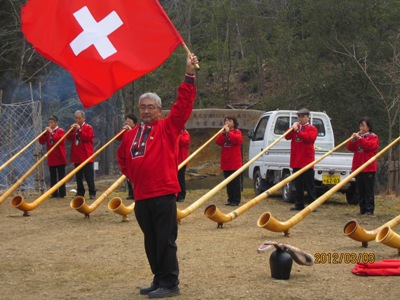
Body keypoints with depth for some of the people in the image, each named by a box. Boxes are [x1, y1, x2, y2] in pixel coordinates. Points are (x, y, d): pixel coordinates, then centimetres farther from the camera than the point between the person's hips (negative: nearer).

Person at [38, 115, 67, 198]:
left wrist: (52, 132, -24)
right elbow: (42, 141, 4)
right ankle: (54, 193, 12)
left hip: (59, 157, -6)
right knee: (53, 176, 7)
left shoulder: (60, 131, -5)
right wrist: (44, 133, -10)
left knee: (61, 175, -2)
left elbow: (59, 140, -23)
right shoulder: (47, 132, 11)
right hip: (51, 158, 6)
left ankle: (62, 193, 1)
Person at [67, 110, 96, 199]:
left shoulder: (88, 127, -2)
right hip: (76, 156, 5)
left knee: (89, 176, -4)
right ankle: (80, 192, 17)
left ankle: (92, 193, 1)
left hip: (86, 156, -5)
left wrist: (79, 130, -22)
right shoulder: (74, 127, 13)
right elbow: (69, 138, 4)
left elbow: (87, 137, -18)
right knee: (78, 176, 9)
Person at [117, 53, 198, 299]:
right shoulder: (131, 134, 13)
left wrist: (189, 76, -21)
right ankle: (159, 280, 24)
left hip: (163, 193, -6)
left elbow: (184, 105, -13)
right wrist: (132, 174, 15)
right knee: (151, 241, 13)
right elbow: (123, 157, 30)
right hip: (141, 195, 6)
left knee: (166, 241, -4)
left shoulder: (168, 127, -1)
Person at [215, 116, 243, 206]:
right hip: (225, 162, 5)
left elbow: (237, 139, -20)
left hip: (235, 162, -5)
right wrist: (223, 133, -15)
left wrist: (228, 132, -22)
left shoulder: (237, 132, 2)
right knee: (228, 182, 8)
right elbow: (218, 142, -1)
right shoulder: (222, 133, 16)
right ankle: (230, 199, 13)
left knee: (235, 182, -4)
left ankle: (236, 200, -3)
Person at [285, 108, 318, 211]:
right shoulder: (296, 127, 17)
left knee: (309, 184, -3)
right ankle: (299, 204, 14)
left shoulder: (312, 128, 0)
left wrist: (297, 130, -22)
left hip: (306, 161, -5)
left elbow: (309, 138, -18)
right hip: (296, 161, 6)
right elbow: (287, 137, 7)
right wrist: (292, 128, -9)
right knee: (298, 184, 9)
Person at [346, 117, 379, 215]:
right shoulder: (358, 136, 17)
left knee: (368, 190, -4)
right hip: (357, 168, 6)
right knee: (360, 190, 7)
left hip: (368, 168, -6)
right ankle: (362, 209, 12)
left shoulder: (373, 137, 2)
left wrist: (360, 138, -19)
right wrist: (353, 140, -7)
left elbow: (370, 145, -18)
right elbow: (350, 148, 10)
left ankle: (369, 209, -3)